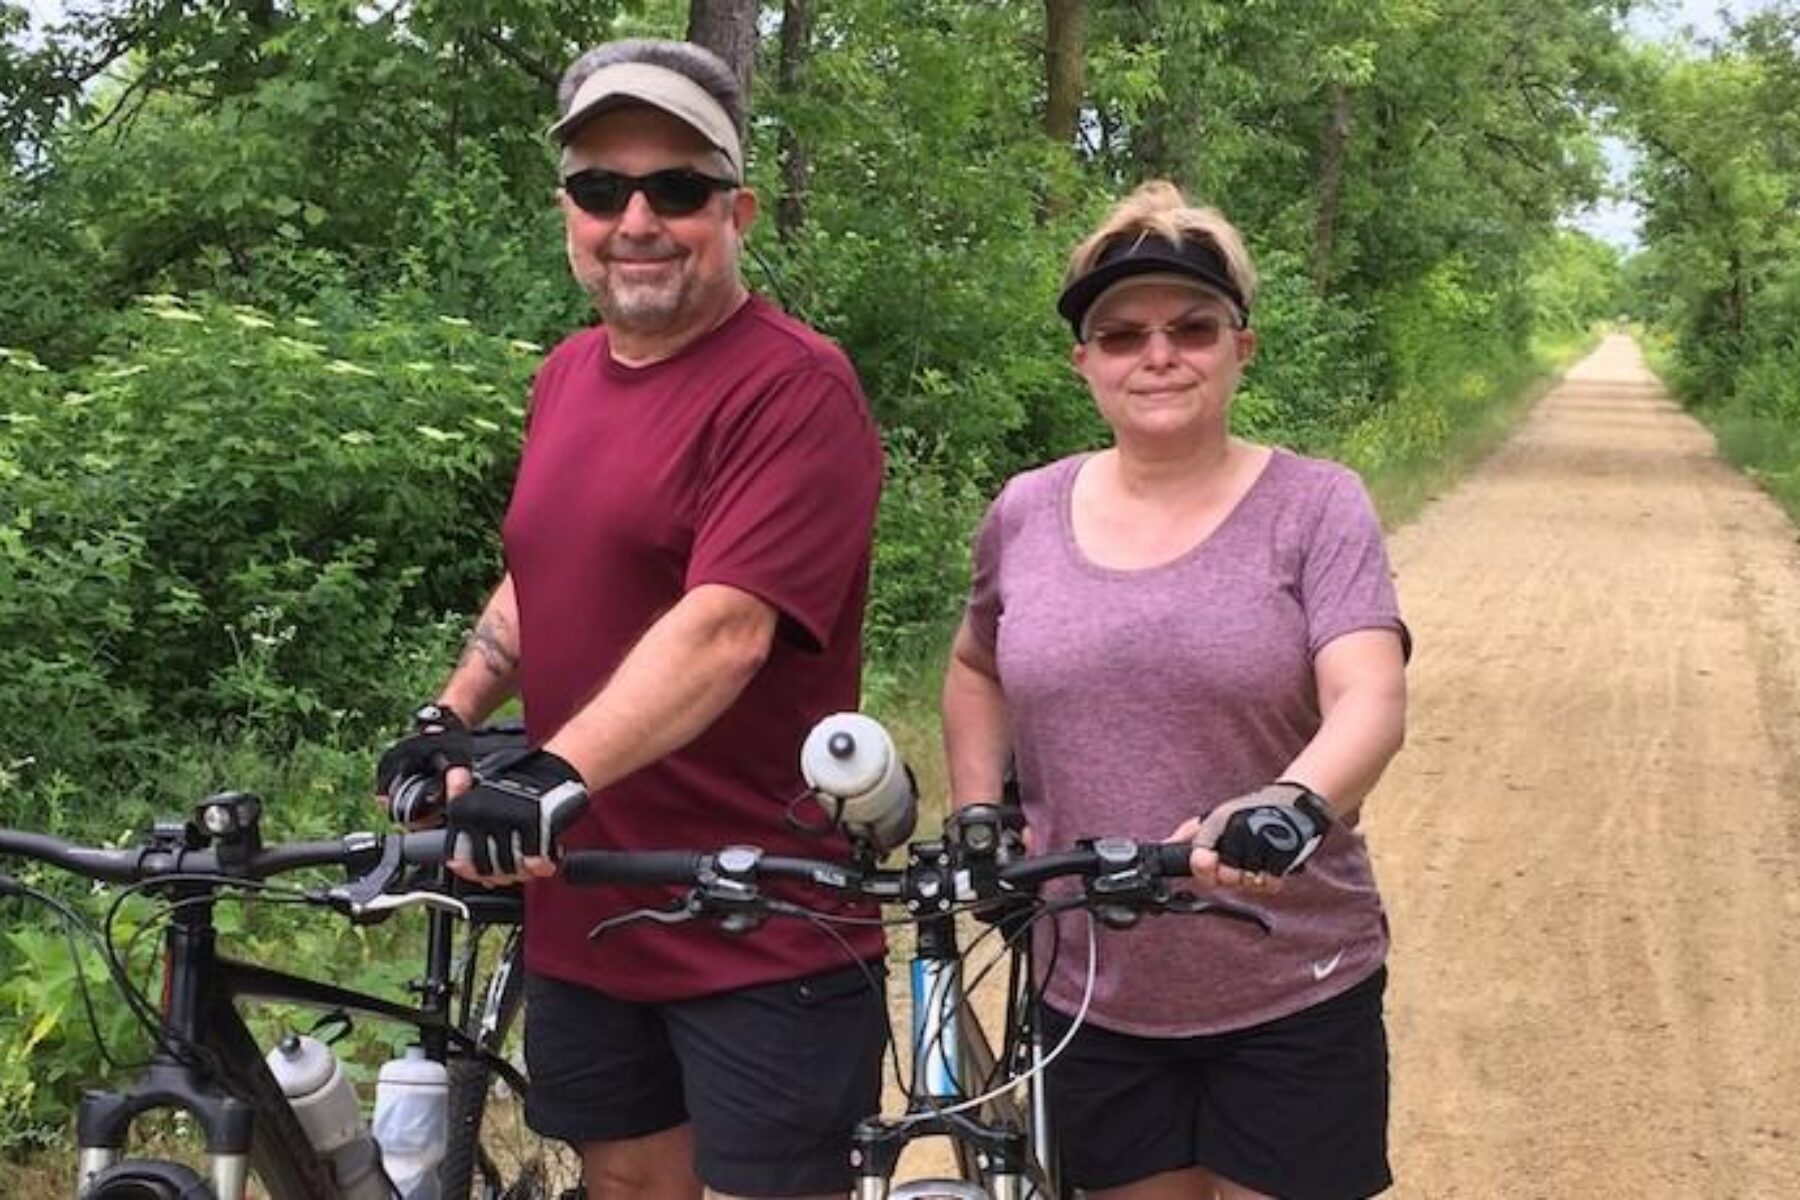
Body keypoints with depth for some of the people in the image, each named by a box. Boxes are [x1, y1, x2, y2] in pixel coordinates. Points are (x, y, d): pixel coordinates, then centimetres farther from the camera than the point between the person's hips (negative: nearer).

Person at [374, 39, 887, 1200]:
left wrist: (557, 774, -38)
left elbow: (724, 625, -27)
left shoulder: (794, 387, -16)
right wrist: (454, 715, 13)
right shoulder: (567, 374, 10)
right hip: (584, 914, 7)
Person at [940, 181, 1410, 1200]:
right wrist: (978, 824, 6)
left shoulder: (1314, 506, -7)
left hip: (1291, 1000, -3)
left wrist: (1290, 808, -40)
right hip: (1094, 996, 3)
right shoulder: (1027, 513, 3)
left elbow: (1372, 702, -20)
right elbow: (978, 671, 21)